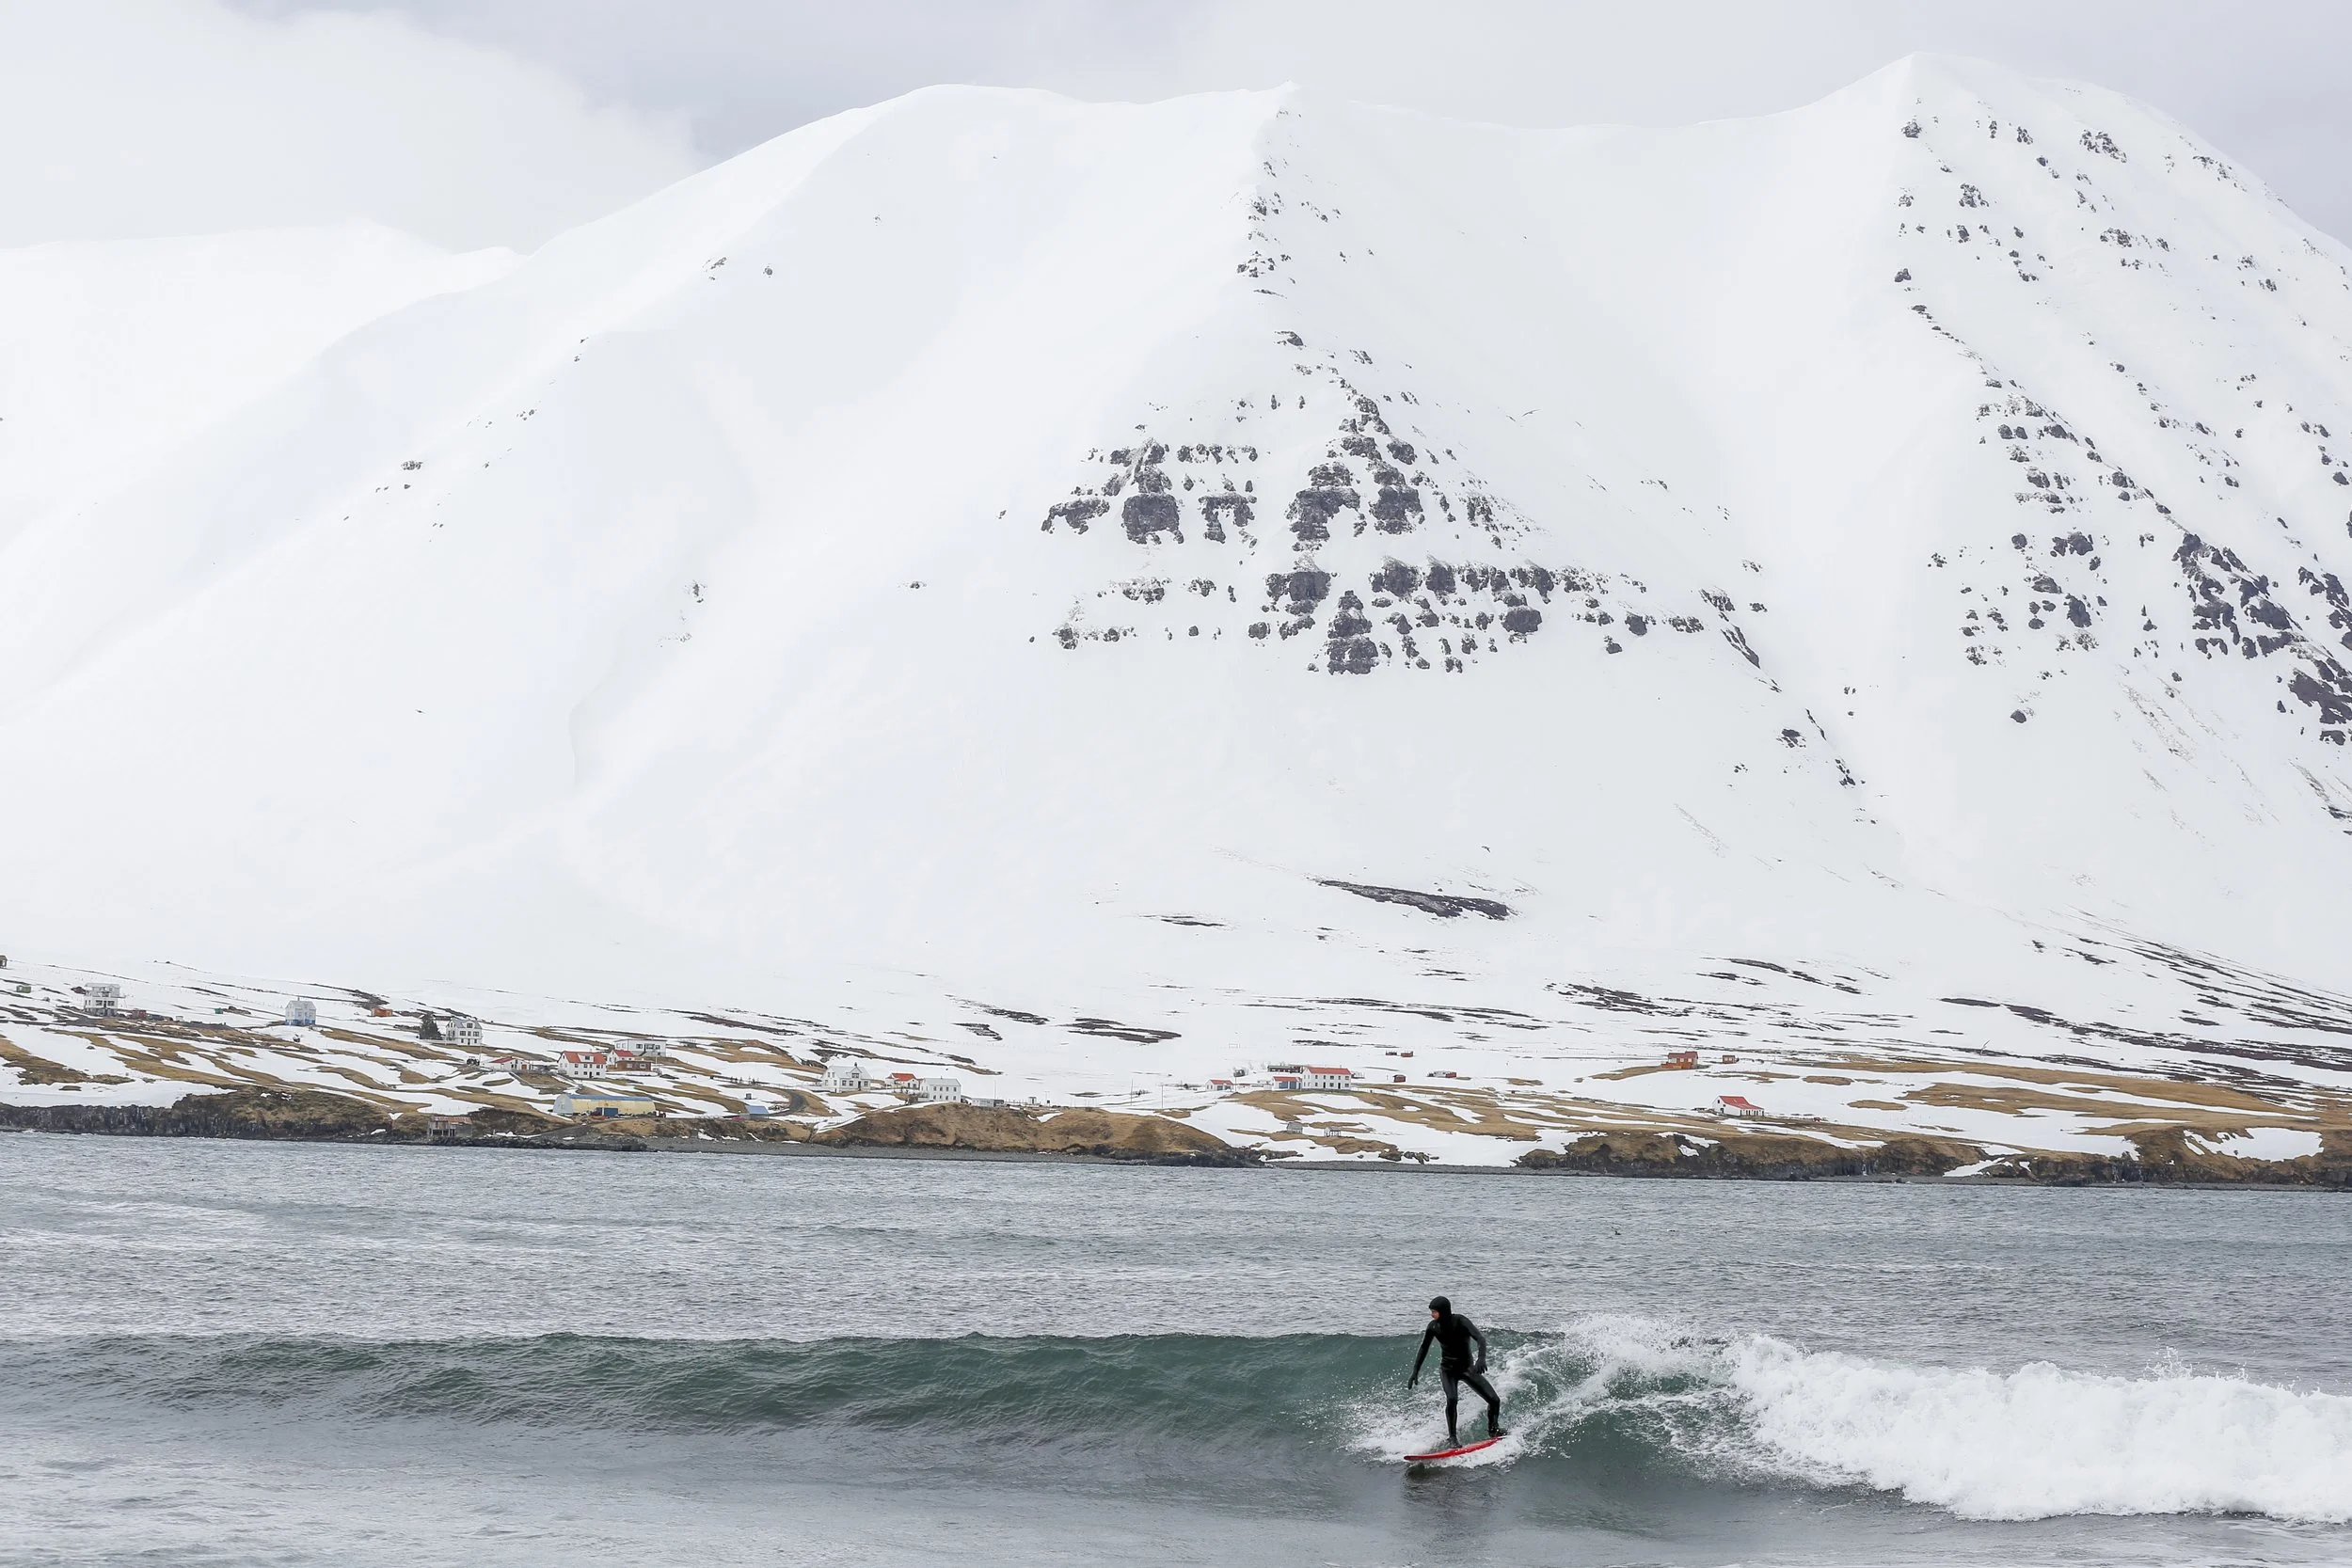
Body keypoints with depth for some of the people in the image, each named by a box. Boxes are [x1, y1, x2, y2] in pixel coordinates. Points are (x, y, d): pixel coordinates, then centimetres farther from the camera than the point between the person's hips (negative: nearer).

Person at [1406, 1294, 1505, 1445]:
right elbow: (1423, 1348, 5)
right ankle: (1452, 1438, -17)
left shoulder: (1460, 1321, -23)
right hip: (1448, 1370, 1)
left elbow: (1480, 1338, -35)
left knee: (1494, 1400, -6)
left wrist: (1481, 1358, -53)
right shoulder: (1433, 1327, -11)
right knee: (1452, 1399, -28)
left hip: (1467, 1368, -1)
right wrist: (1415, 1372, 5)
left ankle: (1493, 1429, 22)